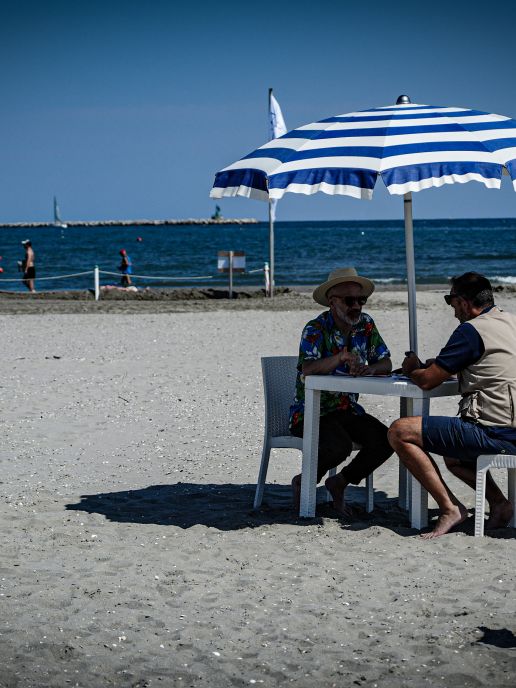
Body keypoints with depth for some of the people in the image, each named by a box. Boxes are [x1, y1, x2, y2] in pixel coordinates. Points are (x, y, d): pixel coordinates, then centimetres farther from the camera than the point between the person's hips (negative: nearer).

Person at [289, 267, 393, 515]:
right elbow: (308, 368, -30)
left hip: (347, 408, 6)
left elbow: (385, 363, 1)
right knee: (340, 445, -32)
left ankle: (340, 481, 5)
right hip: (312, 409, -6)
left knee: (385, 440, -16)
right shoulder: (316, 328, -14)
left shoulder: (366, 325, 5)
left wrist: (370, 369, -24)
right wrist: (341, 357, -48)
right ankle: (304, 481, -2)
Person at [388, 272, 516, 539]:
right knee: (452, 455, 37)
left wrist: (411, 369, 12)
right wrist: (438, 366, 18)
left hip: (494, 432, -10)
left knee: (399, 432, -10)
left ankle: (449, 507, -10)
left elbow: (427, 381, -11)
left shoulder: (472, 330, -12)